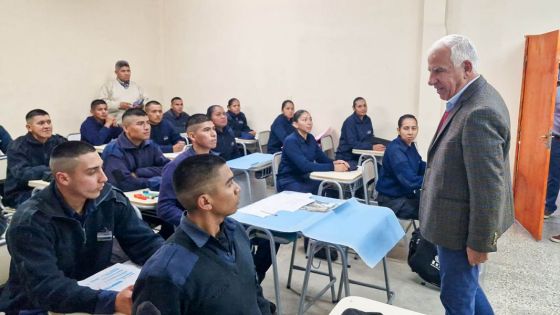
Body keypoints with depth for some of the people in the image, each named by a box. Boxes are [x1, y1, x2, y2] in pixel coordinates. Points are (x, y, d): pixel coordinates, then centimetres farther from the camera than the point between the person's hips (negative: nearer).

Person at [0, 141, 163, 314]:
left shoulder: (111, 200, -8)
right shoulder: (30, 222, -20)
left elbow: (146, 243, -6)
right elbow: (44, 287, -29)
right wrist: (111, 301, -42)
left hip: (96, 291, 5)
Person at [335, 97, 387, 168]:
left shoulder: (367, 120, 6)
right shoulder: (350, 121, -15)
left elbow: (371, 138, 11)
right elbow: (353, 144, -23)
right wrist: (372, 147, -33)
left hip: (359, 156, 7)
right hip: (346, 158, -7)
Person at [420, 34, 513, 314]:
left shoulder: (479, 112, -28)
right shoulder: (472, 99, 4)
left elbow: (488, 187, -26)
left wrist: (479, 243, -18)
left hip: (461, 228, -10)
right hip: (456, 220, 10)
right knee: (466, 285, 27)